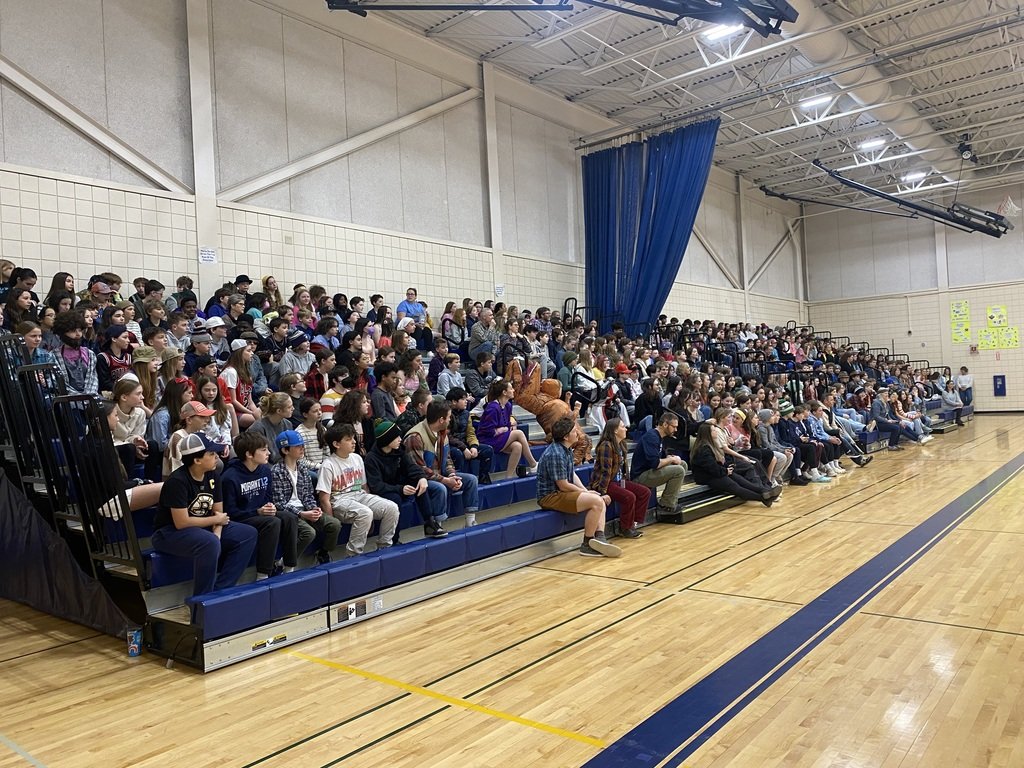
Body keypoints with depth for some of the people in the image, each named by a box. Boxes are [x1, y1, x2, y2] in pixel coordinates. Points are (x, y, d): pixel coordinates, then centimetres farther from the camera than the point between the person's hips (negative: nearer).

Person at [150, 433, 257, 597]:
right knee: (209, 543, -37)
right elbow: (181, 523, -25)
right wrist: (216, 520, -13)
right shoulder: (177, 481, -22)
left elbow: (218, 513, 2)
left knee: (248, 534, -7)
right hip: (169, 532, -8)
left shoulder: (213, 476, 0)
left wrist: (217, 534, -18)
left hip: (203, 528, 8)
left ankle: (220, 590, -8)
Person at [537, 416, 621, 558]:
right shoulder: (555, 454, -22)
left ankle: (599, 537, -6)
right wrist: (587, 493, -7)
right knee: (596, 501, -21)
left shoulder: (567, 449, 11)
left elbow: (573, 475, 15)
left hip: (561, 493, 11)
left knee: (600, 500, 10)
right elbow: (563, 485, -20)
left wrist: (586, 491, -1)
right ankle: (587, 545, -10)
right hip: (550, 496, -11)